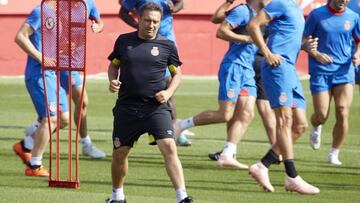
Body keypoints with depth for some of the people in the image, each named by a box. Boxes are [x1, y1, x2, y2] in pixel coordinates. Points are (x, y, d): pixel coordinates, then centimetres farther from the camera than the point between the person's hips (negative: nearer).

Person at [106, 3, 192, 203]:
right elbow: (113, 65, 19)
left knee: (169, 147, -19)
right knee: (119, 153, 9)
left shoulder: (167, 45, 2)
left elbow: (177, 74, 12)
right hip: (127, 106, 2)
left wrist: (168, 92, -6)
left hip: (156, 106, -2)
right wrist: (112, 81, -1)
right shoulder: (124, 41, 5)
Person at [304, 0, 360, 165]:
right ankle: (316, 129, 35)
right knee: (321, 116, -3)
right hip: (320, 72, -1)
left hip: (344, 72, 1)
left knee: (342, 114, -12)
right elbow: (303, 40, 2)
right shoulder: (316, 15, -2)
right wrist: (316, 54, -16)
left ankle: (334, 154, 2)